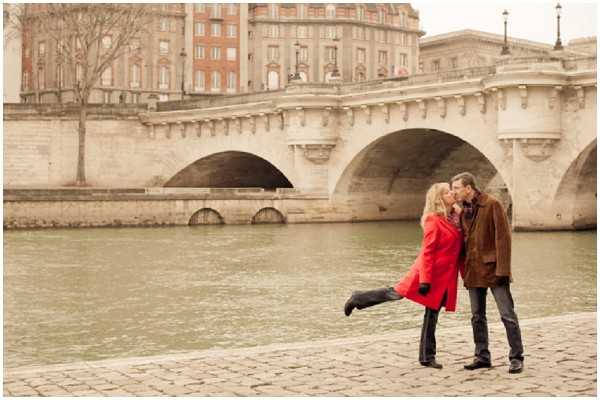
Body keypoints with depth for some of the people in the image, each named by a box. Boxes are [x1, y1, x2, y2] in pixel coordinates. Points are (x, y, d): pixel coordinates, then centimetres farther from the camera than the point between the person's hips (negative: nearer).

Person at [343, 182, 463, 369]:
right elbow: (427, 252, -17)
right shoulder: (434, 220, -14)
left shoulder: (456, 217, 8)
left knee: (432, 314, 11)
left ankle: (427, 357, 17)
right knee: (396, 294, 0)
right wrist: (425, 279, -20)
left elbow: (458, 249, 15)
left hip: (445, 277, 7)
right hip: (430, 271, -7)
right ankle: (359, 299, 21)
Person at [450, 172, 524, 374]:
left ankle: (516, 358, 5)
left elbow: (503, 237, -13)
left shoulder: (492, 204, -9)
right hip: (473, 270, 7)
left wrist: (502, 268, -18)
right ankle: (482, 357, 20)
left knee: (507, 315, -3)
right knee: (477, 317, 11)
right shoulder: (464, 209, 11)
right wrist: (464, 268, 10)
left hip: (492, 268, -7)